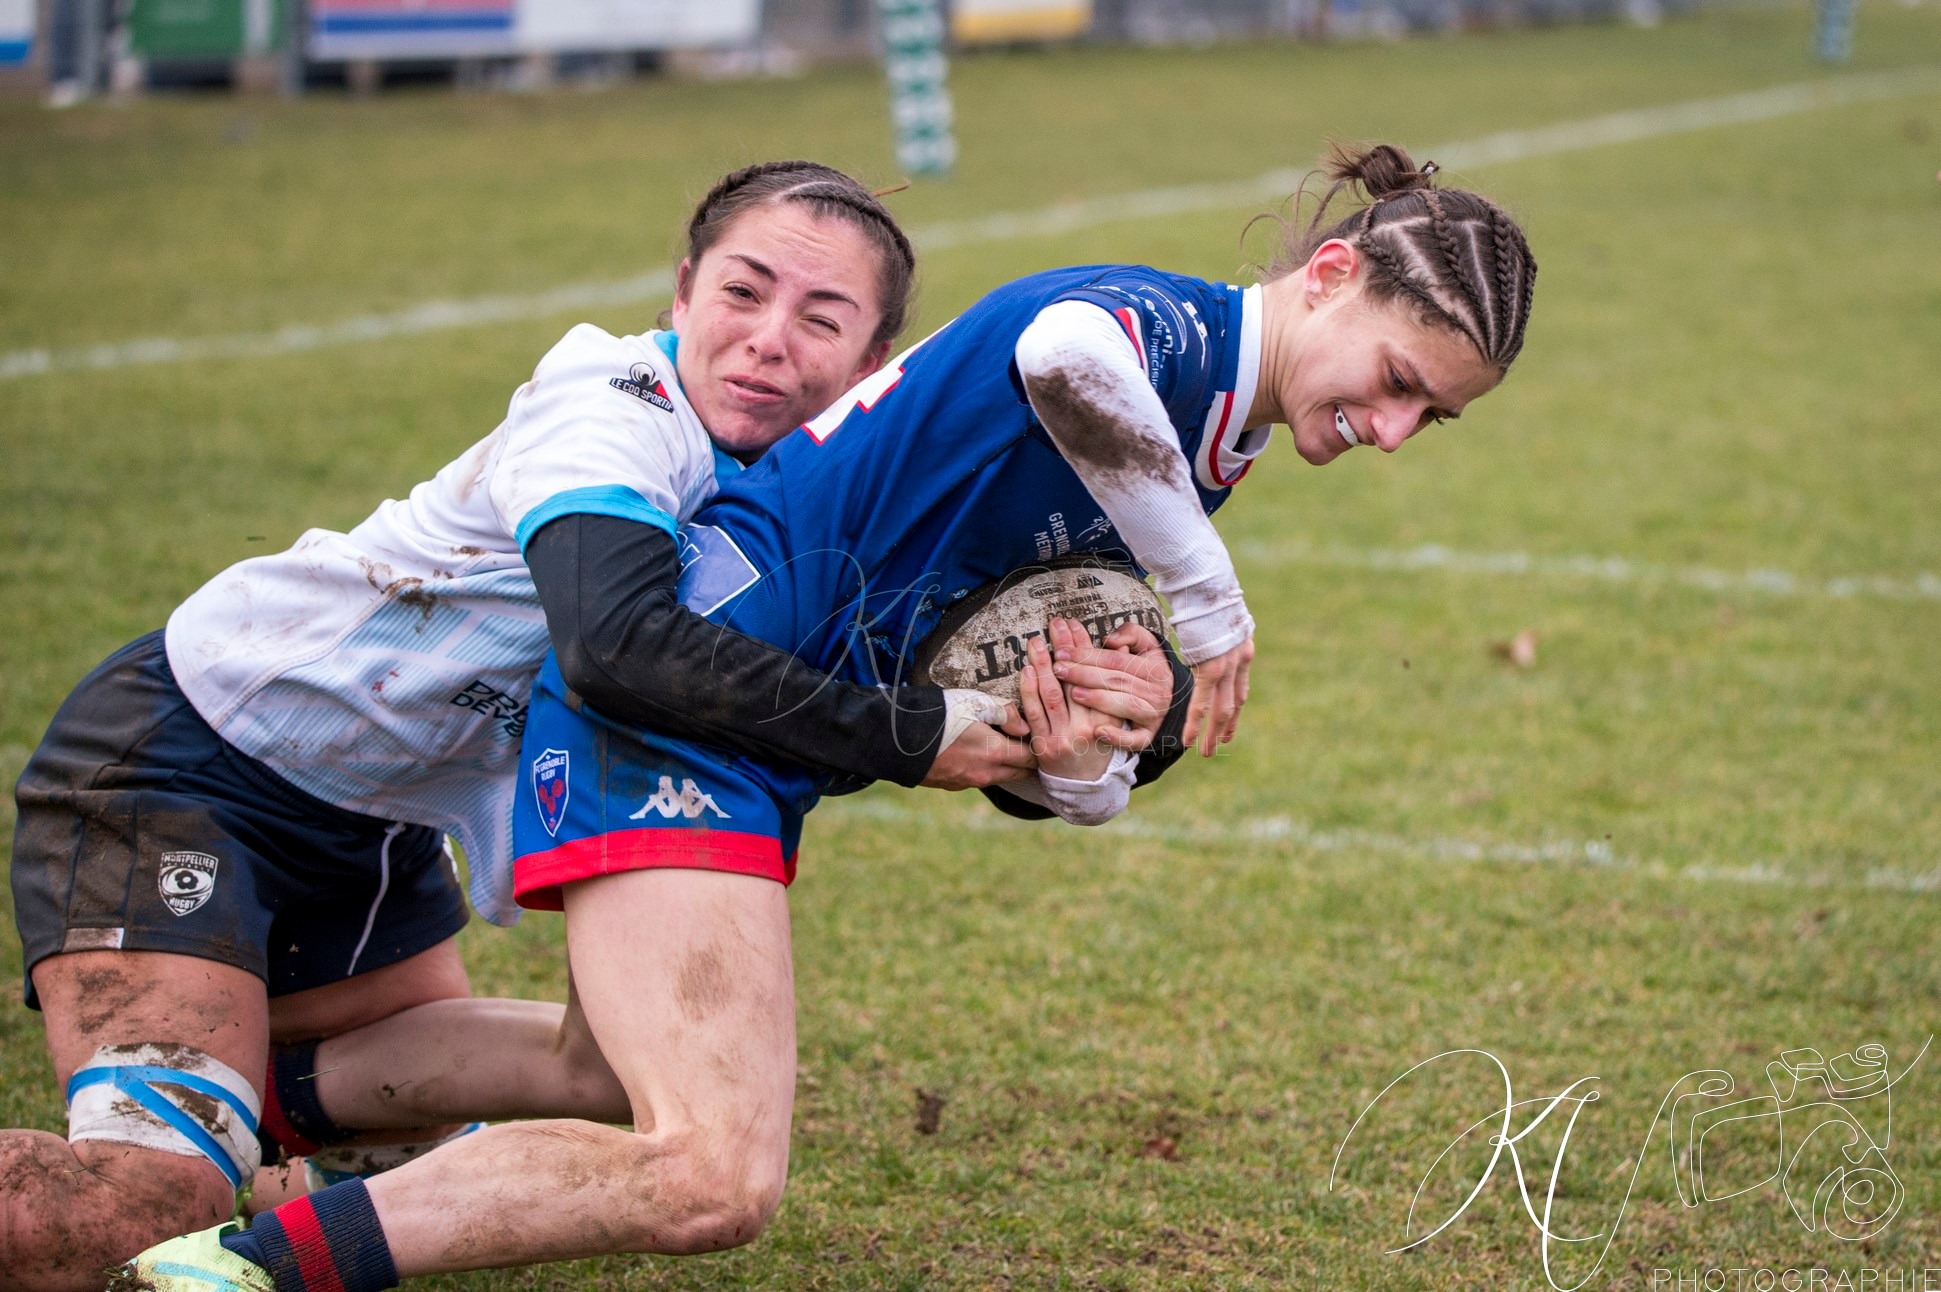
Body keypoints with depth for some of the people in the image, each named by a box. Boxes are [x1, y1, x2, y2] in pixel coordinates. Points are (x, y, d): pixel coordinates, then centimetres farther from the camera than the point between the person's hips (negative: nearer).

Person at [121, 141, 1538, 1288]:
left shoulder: (1217, 442, 13)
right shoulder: (1177, 324, -17)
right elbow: (1063, 351, -43)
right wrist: (1208, 594, -28)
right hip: (682, 683, -11)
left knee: (611, 1077, 31)